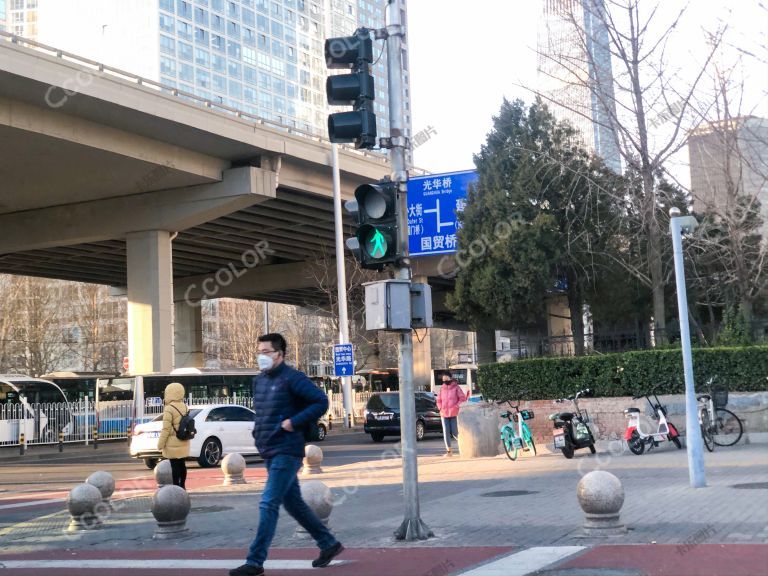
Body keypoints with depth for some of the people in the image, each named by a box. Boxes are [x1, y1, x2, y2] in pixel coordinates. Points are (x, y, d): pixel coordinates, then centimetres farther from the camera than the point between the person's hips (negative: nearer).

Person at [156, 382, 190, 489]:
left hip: (173, 444, -7)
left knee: (175, 466, -3)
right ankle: (182, 486, 20)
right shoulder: (185, 407, 7)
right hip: (184, 443, 7)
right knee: (182, 464, 13)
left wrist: (160, 444, -12)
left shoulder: (169, 409, -17)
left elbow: (166, 429, -17)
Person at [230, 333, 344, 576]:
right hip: (270, 453, 9)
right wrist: (259, 433, 11)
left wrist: (293, 422, -19)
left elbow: (321, 402, -17)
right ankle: (329, 544, 26)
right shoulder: (259, 381, 12)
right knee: (294, 503, 14)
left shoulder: (292, 378, -12)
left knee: (268, 504, -10)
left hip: (286, 453, -9)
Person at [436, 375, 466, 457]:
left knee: (455, 433, -7)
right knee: (446, 433, -1)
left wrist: (456, 407, -14)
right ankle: (449, 451, 5)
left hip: (454, 414, -4)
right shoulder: (442, 389, 11)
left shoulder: (456, 387, -1)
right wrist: (440, 408, 3)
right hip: (444, 414, 4)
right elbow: (439, 400, 20)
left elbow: (462, 399, -3)